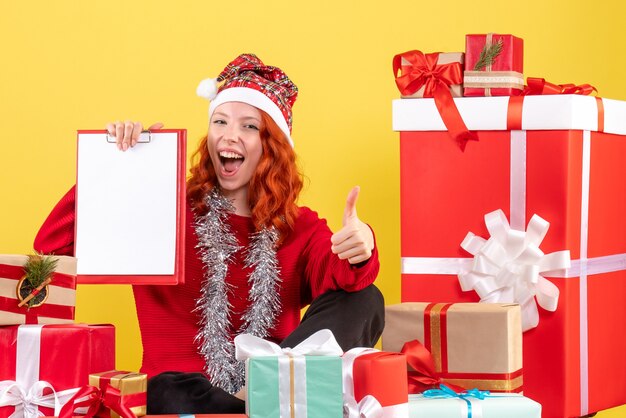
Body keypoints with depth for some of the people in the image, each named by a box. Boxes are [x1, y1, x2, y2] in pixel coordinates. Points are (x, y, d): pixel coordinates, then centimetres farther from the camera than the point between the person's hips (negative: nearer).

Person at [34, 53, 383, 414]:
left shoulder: (301, 226, 14)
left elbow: (335, 274, -9)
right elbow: (52, 246, 0)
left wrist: (357, 255, -34)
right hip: (183, 385, -3)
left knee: (365, 300, -18)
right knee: (175, 394, -41)